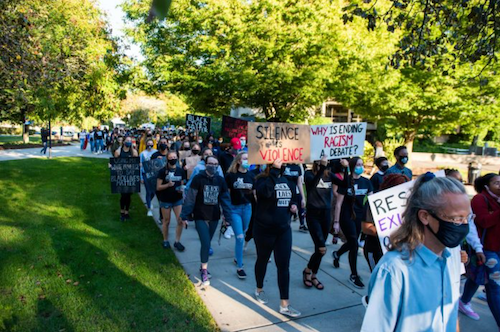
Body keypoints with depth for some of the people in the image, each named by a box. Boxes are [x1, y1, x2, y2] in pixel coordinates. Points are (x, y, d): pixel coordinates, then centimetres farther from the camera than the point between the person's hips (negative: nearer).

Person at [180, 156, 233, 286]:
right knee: (206, 243, -9)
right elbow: (190, 197, -11)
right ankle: (204, 271, 9)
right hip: (200, 217, -4)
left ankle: (203, 267, 33)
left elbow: (225, 199, 4)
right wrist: (184, 215, -12)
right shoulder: (198, 178, -11)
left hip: (214, 217, 4)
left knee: (207, 243, 14)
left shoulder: (220, 180, 1)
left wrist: (228, 217, 1)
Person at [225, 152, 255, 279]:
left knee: (242, 235, 16)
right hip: (234, 208, -4)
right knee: (239, 237, -7)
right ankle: (239, 267, 4)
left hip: (247, 207, 4)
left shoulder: (251, 175, 2)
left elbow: (255, 192, 9)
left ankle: (237, 257, 39)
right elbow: (226, 193, -4)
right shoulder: (230, 175, -9)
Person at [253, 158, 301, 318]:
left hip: (284, 229, 4)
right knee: (263, 260, 16)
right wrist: (274, 170, -34)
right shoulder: (262, 179, -12)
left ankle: (284, 305, 10)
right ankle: (259, 290, 42)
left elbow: (293, 197, 21)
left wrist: (293, 205, -1)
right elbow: (266, 191, -36)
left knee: (284, 265, 2)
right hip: (264, 229, -4)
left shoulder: (286, 180, 6)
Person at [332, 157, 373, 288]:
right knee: (354, 244, -6)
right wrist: (336, 221, -10)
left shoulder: (366, 182, 3)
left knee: (351, 243, 17)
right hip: (347, 217, -5)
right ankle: (354, 275, 9)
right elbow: (339, 203, -9)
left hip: (359, 217, 5)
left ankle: (337, 254, 49)